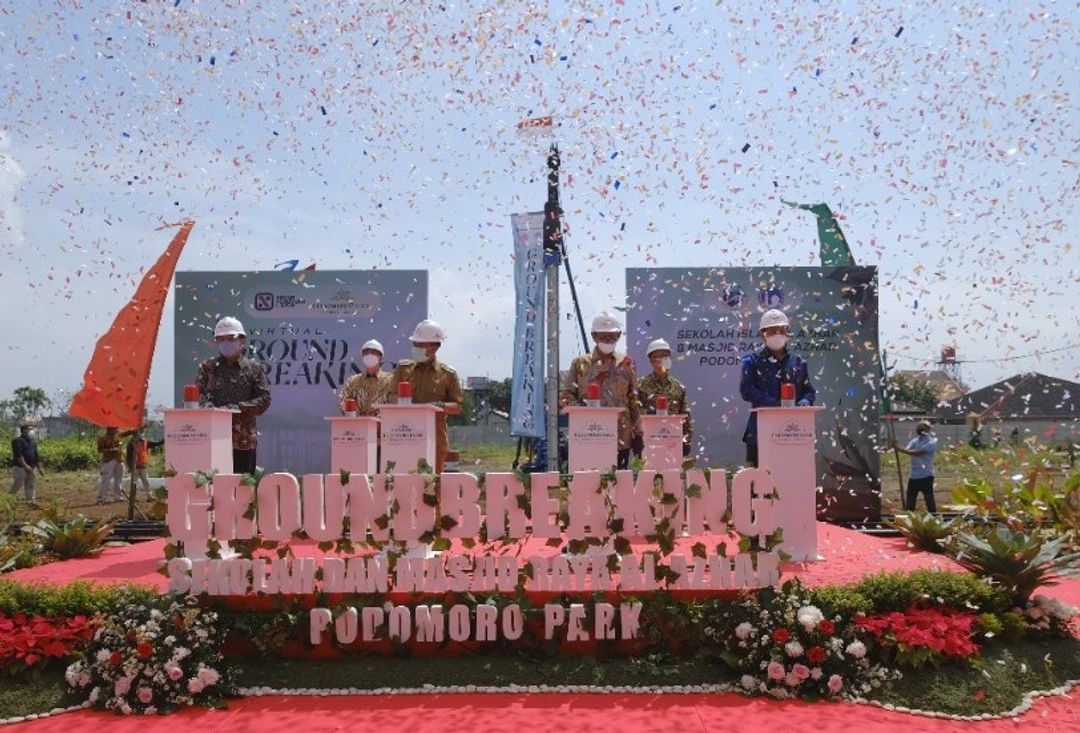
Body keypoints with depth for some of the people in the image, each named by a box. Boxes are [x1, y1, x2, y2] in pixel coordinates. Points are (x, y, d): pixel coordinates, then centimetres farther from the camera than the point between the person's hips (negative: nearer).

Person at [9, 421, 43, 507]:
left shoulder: (33, 442, 15)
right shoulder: (18, 441, -9)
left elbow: (36, 456, 19)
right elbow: (18, 455, -19)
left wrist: (39, 468, 15)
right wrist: (25, 466, -24)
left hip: (30, 468, 7)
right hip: (19, 467, -7)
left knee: (31, 484, 5)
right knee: (18, 483, -7)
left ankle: (31, 501, 7)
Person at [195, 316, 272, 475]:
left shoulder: (254, 369, 6)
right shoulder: (207, 367, 12)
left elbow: (264, 400, -2)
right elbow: (198, 392, 1)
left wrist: (237, 408, -15)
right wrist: (207, 406, -21)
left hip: (244, 439, -1)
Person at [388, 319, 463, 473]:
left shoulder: (447, 374, 3)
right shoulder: (403, 368, 9)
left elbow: (458, 406, 5)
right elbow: (393, 396, 8)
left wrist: (441, 406, -15)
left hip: (435, 436, -1)